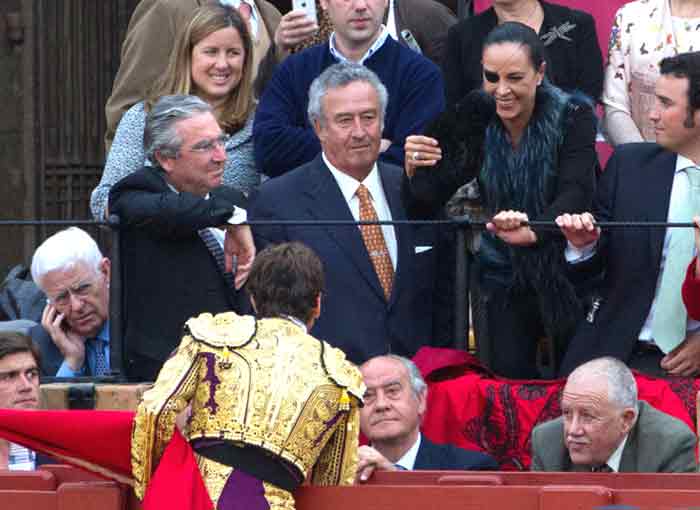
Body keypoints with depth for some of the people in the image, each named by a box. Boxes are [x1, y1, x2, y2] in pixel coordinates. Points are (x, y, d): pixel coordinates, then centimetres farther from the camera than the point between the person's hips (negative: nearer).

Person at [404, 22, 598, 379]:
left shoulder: (572, 116, -12)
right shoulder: (474, 118, -6)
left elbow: (576, 192, -27)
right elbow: (424, 208, -6)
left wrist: (533, 231, -47)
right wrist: (414, 169, -29)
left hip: (566, 272, -2)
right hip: (502, 279, 2)